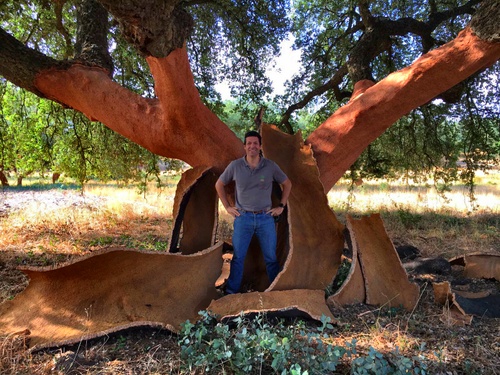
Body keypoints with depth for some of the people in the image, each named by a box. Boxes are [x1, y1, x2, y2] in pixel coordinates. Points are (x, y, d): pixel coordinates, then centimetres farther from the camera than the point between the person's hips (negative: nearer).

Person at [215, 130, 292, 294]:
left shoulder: (271, 166, -3)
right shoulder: (235, 166, -4)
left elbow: (287, 184, 11)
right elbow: (219, 184, 10)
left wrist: (281, 206, 5)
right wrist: (227, 206, 5)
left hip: (266, 217, 0)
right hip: (243, 217, 0)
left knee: (271, 257, 9)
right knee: (238, 257, 6)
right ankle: (231, 293, 18)